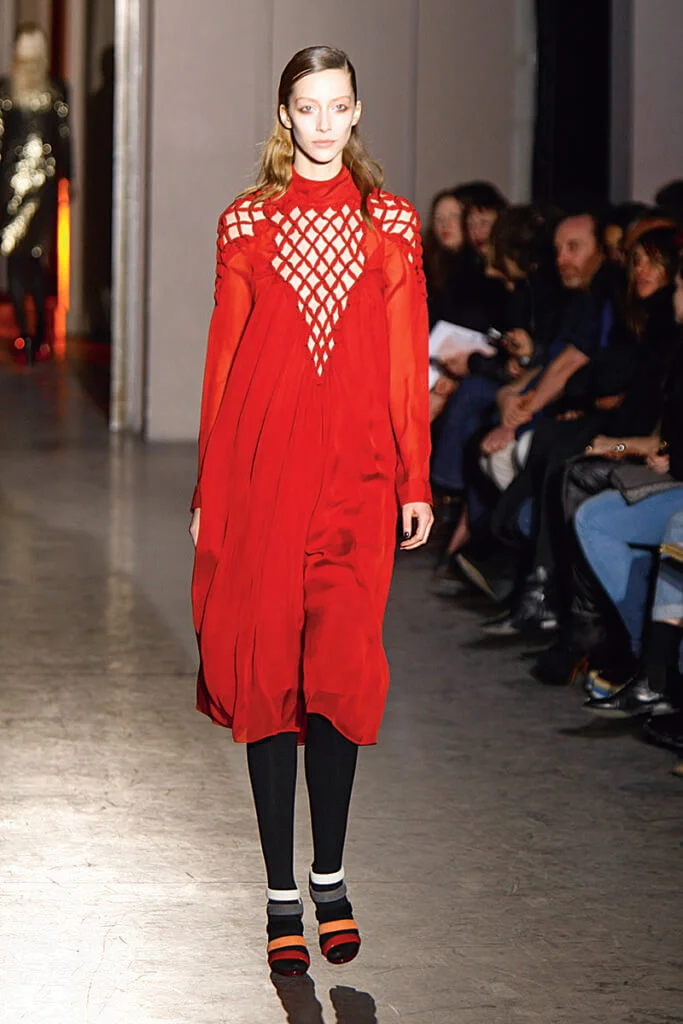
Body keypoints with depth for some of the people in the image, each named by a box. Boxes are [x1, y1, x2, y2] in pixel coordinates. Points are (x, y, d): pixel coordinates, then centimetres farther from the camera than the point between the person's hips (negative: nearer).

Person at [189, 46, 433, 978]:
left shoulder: (391, 226, 7)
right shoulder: (246, 223, 6)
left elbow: (407, 364, 7)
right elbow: (225, 358, 7)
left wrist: (416, 481, 2)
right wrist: (208, 490, 5)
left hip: (356, 466, 0)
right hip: (261, 462, 0)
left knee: (341, 668, -3)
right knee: (265, 668, 0)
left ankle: (330, 880, 13)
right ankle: (283, 895, 6)